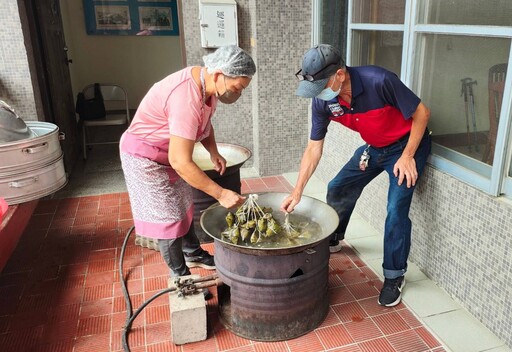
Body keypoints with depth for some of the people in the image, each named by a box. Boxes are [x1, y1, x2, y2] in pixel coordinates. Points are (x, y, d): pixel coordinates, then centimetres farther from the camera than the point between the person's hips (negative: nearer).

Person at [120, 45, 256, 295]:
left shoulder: (207, 83, -8)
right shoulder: (187, 99, -37)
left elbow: (205, 123, 11)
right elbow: (180, 162, -39)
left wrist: (213, 153, -5)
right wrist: (220, 194, -35)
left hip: (169, 153, 9)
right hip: (145, 157, -9)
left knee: (183, 206, 19)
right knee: (167, 216, 0)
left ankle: (194, 255, 38)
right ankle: (180, 276, 17)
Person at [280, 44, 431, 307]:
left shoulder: (379, 81, -35)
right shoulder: (322, 101, -18)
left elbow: (421, 113, -21)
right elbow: (314, 148, -11)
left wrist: (407, 156, -22)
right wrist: (297, 191, -17)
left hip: (407, 144, -5)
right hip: (373, 147, 6)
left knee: (396, 210, -16)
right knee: (337, 189, 8)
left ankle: (394, 276, 4)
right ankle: (332, 240, 36)